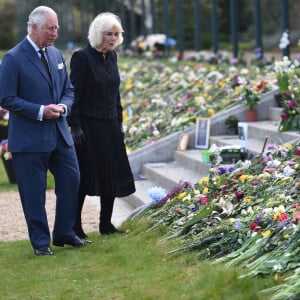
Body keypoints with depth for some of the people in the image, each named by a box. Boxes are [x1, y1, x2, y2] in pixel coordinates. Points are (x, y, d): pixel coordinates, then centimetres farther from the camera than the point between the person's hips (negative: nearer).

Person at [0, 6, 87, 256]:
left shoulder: (56, 54, 10)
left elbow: (68, 90, 17)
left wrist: (62, 106, -6)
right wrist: (40, 111, -19)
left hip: (60, 134, 6)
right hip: (29, 138, -6)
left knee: (71, 180, 8)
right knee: (33, 191, 1)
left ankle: (64, 233, 24)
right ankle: (41, 241, 14)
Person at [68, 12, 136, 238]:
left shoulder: (112, 56, 10)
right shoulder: (82, 57, -12)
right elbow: (74, 94, -13)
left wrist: (119, 122, 15)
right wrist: (75, 127, -17)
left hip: (110, 126, 7)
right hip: (89, 127, -7)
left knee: (113, 175, 10)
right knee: (85, 176, -2)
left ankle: (106, 224, 20)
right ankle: (75, 226, 6)